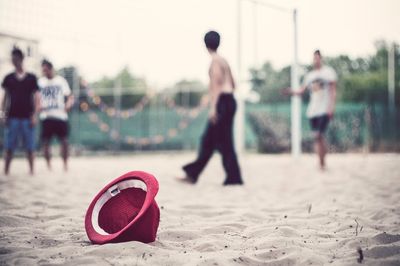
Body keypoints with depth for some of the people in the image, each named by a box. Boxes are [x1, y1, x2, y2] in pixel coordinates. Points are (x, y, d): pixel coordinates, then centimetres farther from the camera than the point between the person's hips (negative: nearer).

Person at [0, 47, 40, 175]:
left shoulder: (31, 78, 4)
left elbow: (36, 98, 3)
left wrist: (34, 115, -5)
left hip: (27, 117, -1)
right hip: (12, 117, 1)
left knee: (30, 147, 2)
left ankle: (31, 170, 9)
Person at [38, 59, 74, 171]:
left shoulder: (61, 80, 5)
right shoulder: (40, 81, 8)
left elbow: (70, 96, 3)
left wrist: (69, 104, -18)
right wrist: (38, 106, -10)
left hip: (60, 115, -1)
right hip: (46, 116, 1)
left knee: (64, 141, -2)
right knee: (45, 142, 1)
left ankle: (65, 164, 12)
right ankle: (48, 165, 12)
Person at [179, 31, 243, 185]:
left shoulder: (215, 60, -7)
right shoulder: (223, 61, 20)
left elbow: (217, 83, -17)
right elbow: (232, 84, 24)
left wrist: (213, 107, -22)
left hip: (222, 102, -9)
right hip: (229, 101, 9)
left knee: (224, 141, -7)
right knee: (208, 140, 8)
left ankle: (233, 177, -5)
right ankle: (193, 174, 9)